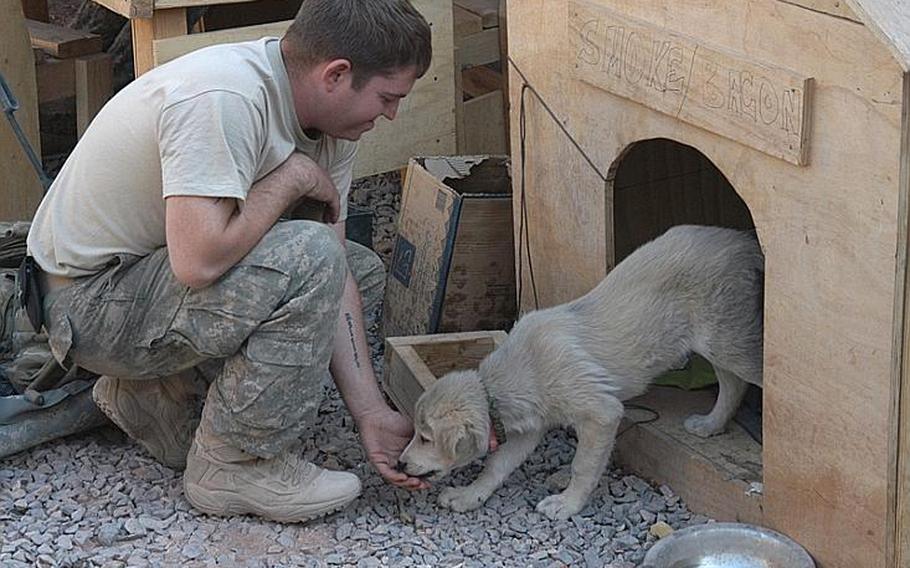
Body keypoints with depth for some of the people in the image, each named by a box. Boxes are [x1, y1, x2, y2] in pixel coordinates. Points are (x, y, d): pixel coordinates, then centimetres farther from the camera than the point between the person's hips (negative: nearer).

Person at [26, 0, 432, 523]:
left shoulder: (328, 118, -1)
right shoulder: (223, 97, -29)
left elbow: (332, 281, -3)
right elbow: (199, 261, -37)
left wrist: (371, 414, -9)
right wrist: (294, 175, -22)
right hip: (88, 300, -9)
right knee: (308, 256, -26)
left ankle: (148, 394, 11)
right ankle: (236, 467, -9)